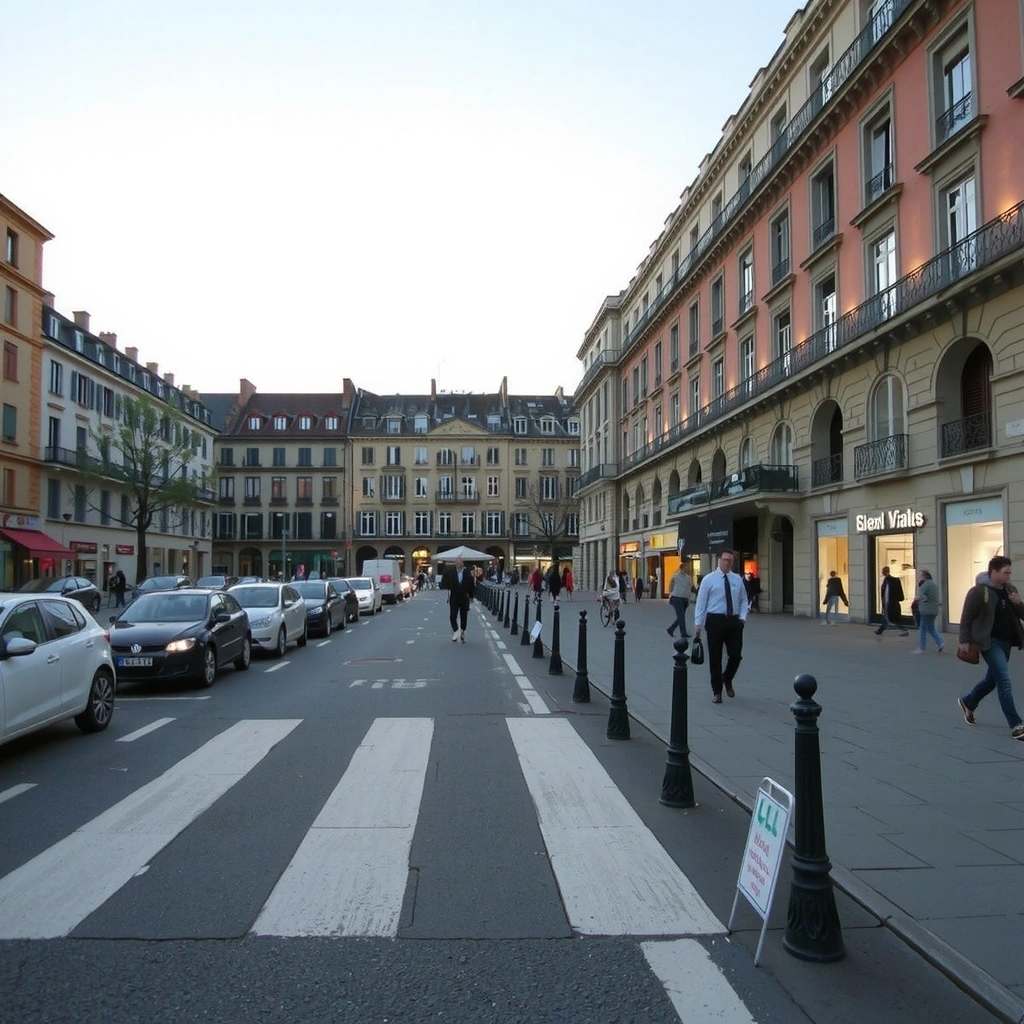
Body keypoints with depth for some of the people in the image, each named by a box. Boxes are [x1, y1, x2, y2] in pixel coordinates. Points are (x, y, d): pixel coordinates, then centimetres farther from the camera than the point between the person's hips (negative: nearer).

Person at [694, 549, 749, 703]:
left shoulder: (738, 579, 9)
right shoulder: (709, 579, -2)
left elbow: (743, 601, 15)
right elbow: (701, 602, -2)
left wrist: (743, 616, -2)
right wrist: (698, 624, -7)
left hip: (734, 621, 3)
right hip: (715, 621, -3)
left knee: (736, 655, 2)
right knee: (715, 657, 4)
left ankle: (727, 679, 32)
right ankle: (717, 691, 18)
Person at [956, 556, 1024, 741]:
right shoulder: (979, 591, -13)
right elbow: (966, 617, -10)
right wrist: (965, 640, -14)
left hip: (1006, 641, 8)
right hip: (990, 642, -8)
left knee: (993, 679, 18)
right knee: (1005, 681, -11)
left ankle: (968, 702, 41)